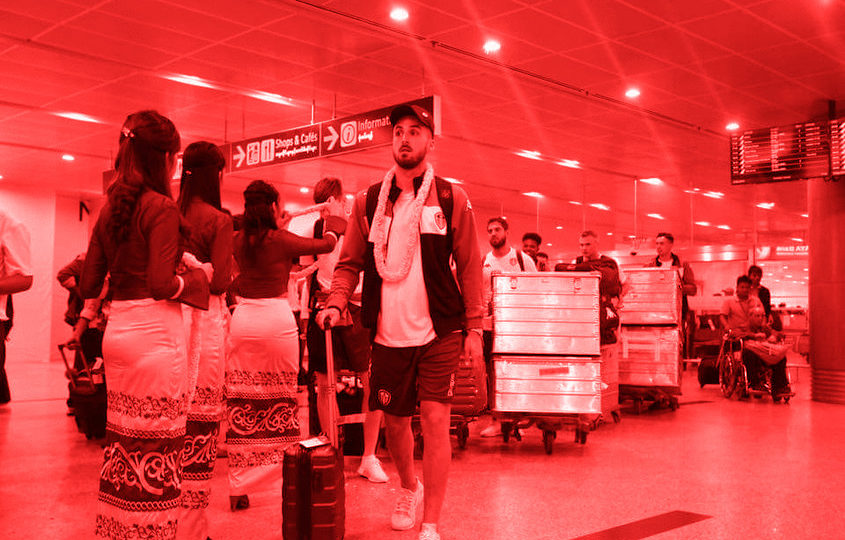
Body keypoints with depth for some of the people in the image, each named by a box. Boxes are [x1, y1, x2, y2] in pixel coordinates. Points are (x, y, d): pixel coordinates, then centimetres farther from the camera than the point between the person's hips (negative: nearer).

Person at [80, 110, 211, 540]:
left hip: (116, 328, 8)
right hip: (155, 331, -8)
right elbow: (162, 285, -20)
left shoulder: (110, 209, 11)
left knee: (123, 438, 16)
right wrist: (192, 279, -1)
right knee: (157, 445, 0)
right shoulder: (162, 208, -11)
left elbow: (88, 286, 11)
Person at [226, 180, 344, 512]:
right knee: (281, 402, 6)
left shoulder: (239, 241, 6)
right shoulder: (281, 240, -6)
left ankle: (239, 490, 10)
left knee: (241, 404, 6)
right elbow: (327, 244, 7)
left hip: (242, 319, 4)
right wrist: (333, 229, 27)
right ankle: (286, 480, 13)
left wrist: (277, 224, 35)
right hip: (277, 319, -4)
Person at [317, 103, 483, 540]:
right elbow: (350, 263, 9)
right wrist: (336, 303, -9)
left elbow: (469, 268, 2)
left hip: (439, 331, -2)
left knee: (435, 418, -8)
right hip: (388, 332, 3)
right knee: (393, 419, 13)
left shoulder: (451, 199, 2)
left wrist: (474, 328, -3)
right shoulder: (368, 202, 7)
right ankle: (409, 488, 42)